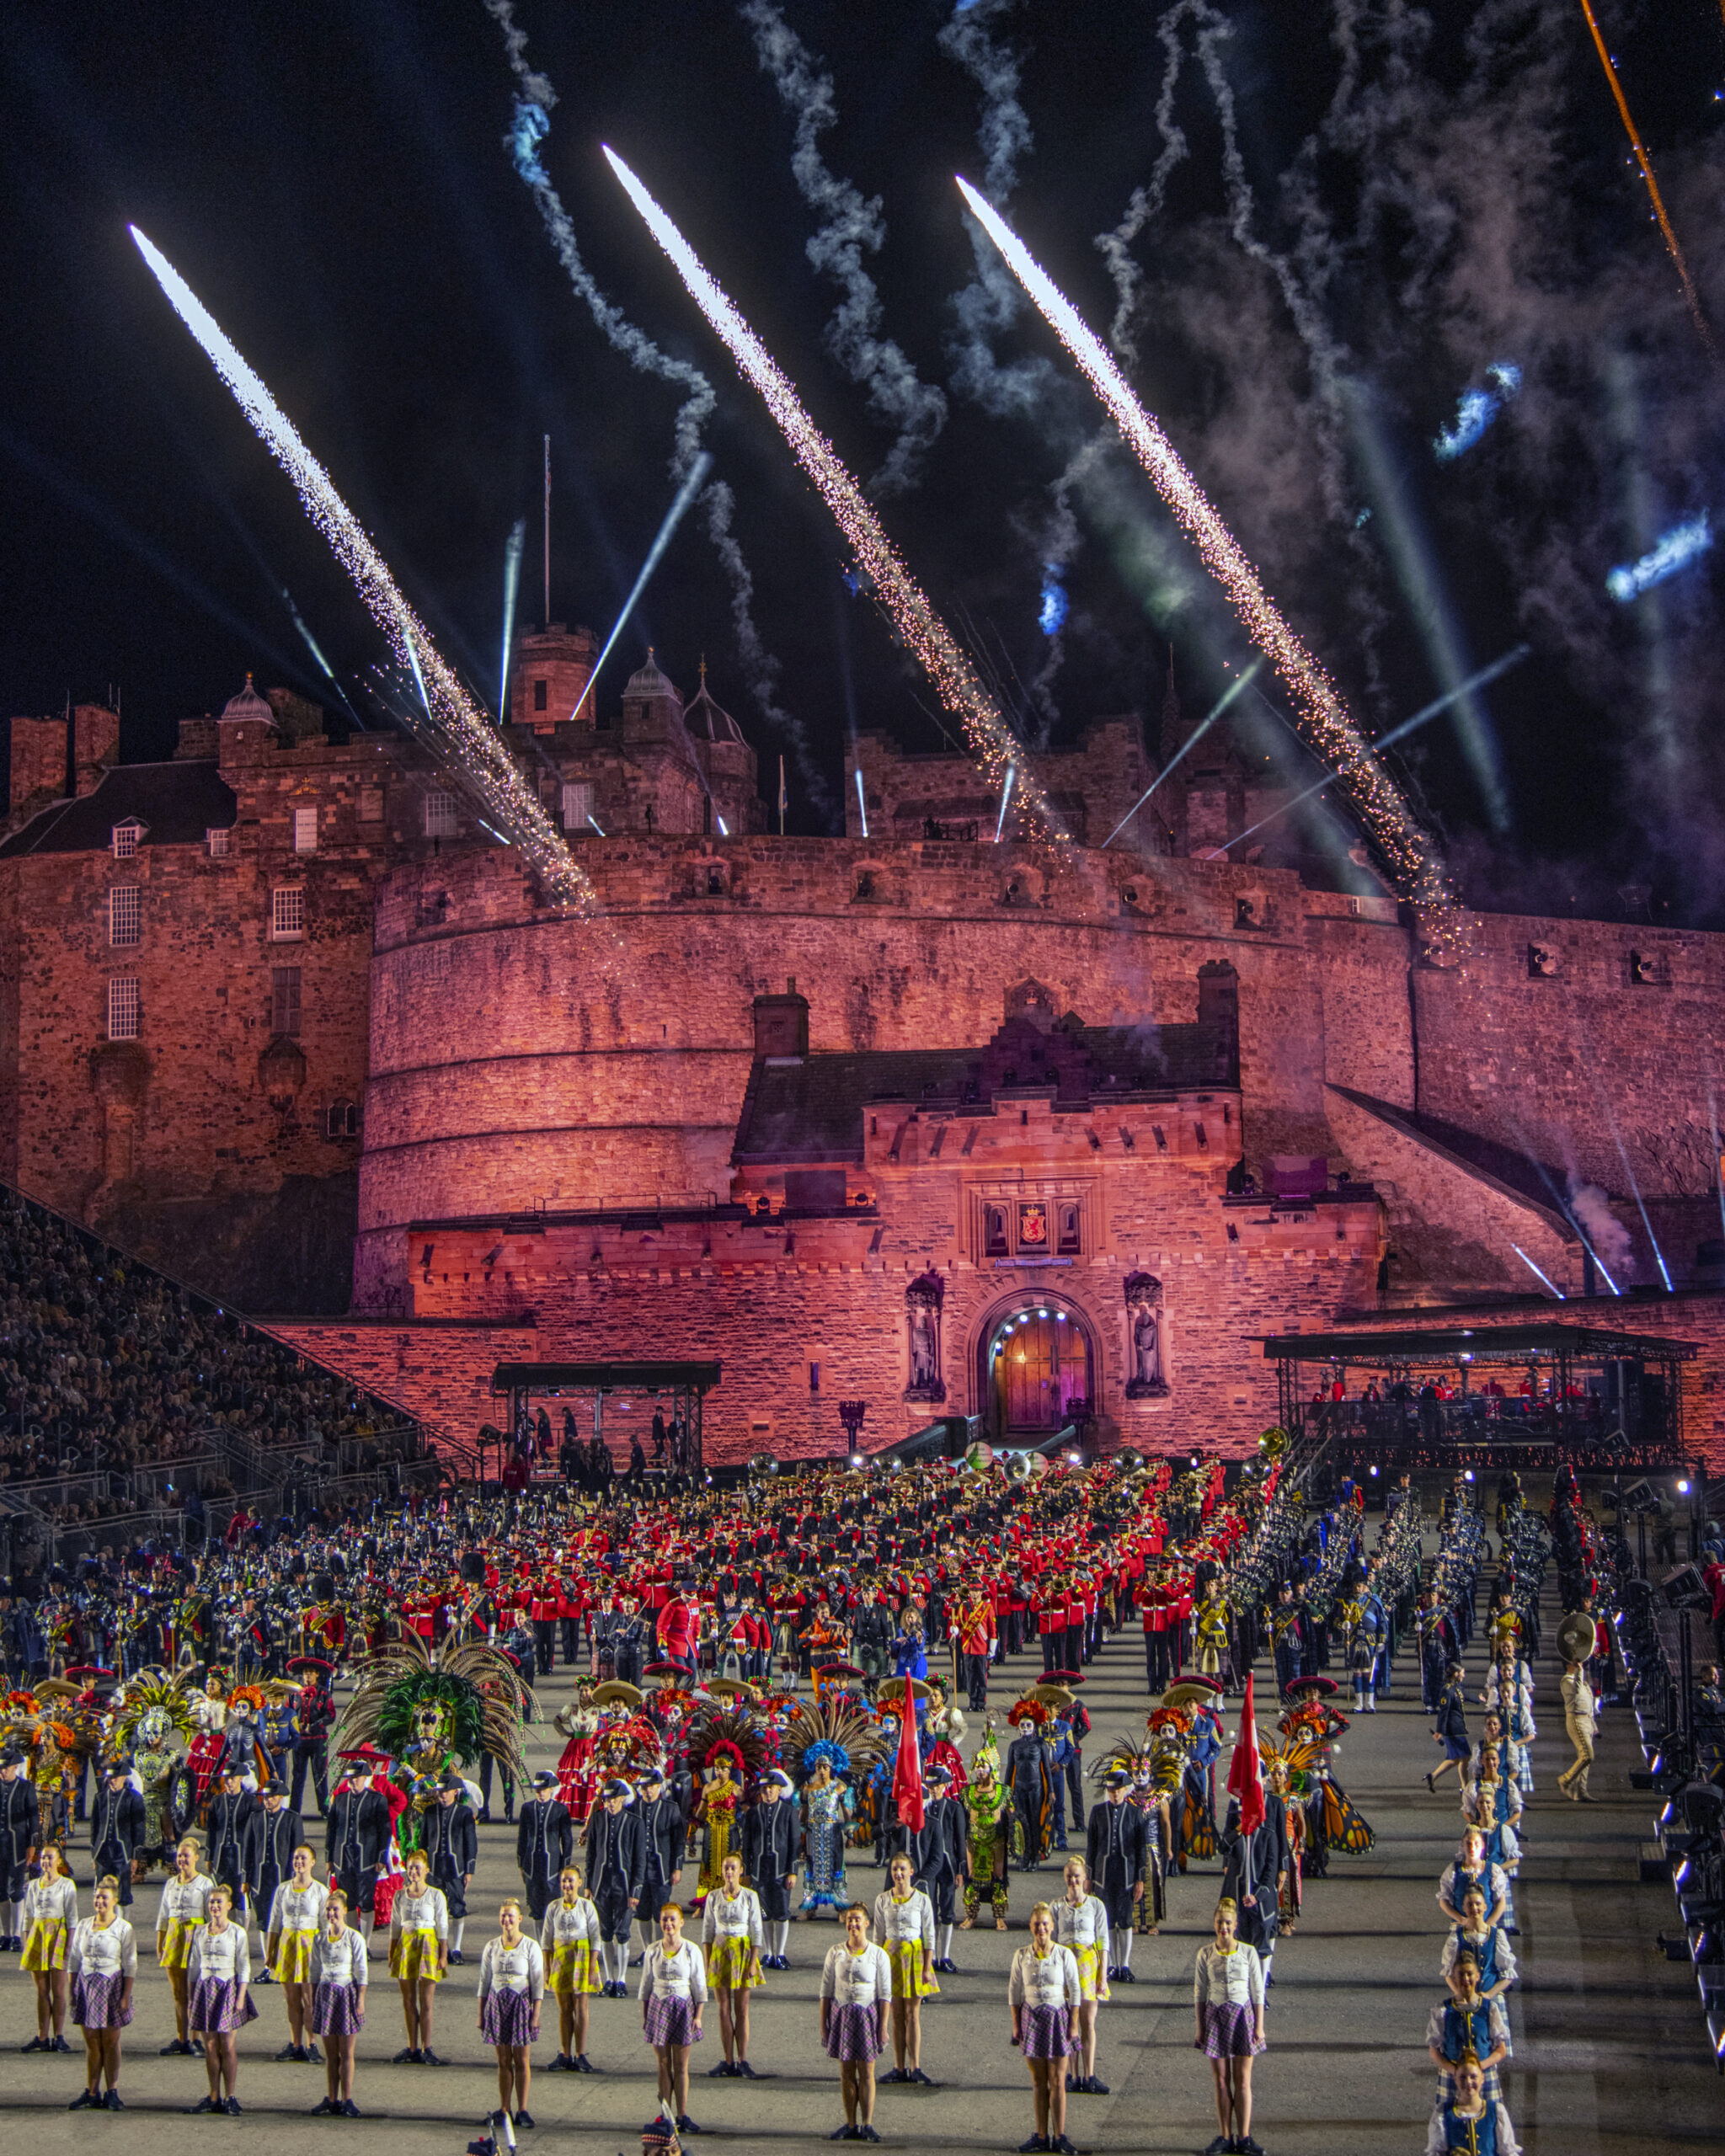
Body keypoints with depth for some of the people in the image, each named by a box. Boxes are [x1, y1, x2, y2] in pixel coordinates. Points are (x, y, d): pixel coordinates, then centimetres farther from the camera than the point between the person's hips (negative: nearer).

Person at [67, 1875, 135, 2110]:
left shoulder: (123, 1929, -2)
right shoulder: (83, 1926, 9)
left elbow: (130, 1966, -4)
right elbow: (73, 1960, 11)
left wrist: (126, 1996, -10)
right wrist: (72, 1990, 5)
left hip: (111, 1986, -3)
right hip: (86, 1986, 3)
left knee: (110, 2042, 1)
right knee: (91, 2042, 4)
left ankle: (112, 2093, 7)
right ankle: (91, 2093, 8)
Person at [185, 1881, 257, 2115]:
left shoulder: (237, 1933, -3)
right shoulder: (200, 1932, 8)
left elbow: (244, 1967, -4)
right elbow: (193, 1966, 12)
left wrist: (241, 1997, -11)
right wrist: (190, 1997, 9)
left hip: (228, 1989, -4)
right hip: (205, 1990, 4)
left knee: (227, 2046, -3)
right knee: (210, 2047, 5)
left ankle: (230, 2097, 4)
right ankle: (214, 2097, 12)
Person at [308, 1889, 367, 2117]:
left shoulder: (354, 1938, -6)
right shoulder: (319, 1939, 7)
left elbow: (362, 1972, -6)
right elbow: (315, 1971, 13)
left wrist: (360, 2001, -10)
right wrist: (313, 2001, 10)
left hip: (347, 1994, -4)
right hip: (326, 1994, 4)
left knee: (346, 2053, -2)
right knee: (330, 2054, 7)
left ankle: (347, 2100, 2)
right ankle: (331, 2100, 11)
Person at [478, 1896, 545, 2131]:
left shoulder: (530, 1947, -3)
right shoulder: (492, 1947, 6)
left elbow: (538, 1984, -3)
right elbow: (484, 1981, 11)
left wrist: (535, 2014, -8)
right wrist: (481, 2013, 8)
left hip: (521, 2004, -3)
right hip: (497, 2005, 3)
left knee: (522, 2061, 0)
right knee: (503, 2061, 5)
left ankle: (522, 2110, 5)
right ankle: (505, 2110, 10)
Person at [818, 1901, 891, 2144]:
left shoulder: (878, 1955, -2)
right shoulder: (835, 1953, 4)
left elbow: (885, 1994, -1)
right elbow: (826, 1990, 7)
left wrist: (883, 2027, -7)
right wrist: (823, 2024, 3)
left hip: (867, 2015, -2)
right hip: (841, 2015, 2)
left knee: (866, 2072, -2)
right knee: (846, 2072, 5)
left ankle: (867, 2125, 3)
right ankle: (850, 2125, 11)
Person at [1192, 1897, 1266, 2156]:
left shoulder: (1248, 1952, -3)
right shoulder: (1206, 1955, 0)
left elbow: (1258, 1991, 0)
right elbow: (1199, 1993, 4)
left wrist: (1259, 2026, -2)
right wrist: (1200, 2027, 2)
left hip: (1242, 2015, -1)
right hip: (1216, 2016, 1)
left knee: (1243, 2081, 1)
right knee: (1221, 2081, 4)